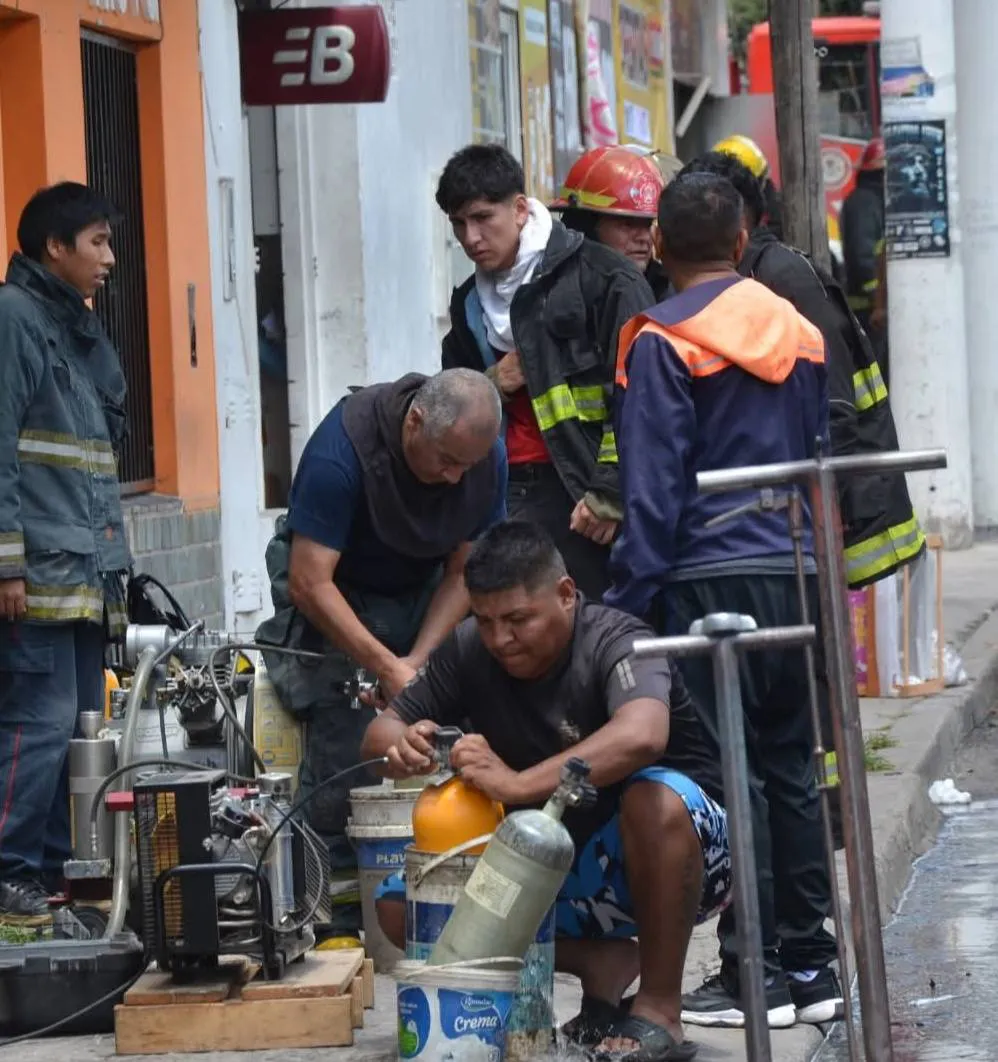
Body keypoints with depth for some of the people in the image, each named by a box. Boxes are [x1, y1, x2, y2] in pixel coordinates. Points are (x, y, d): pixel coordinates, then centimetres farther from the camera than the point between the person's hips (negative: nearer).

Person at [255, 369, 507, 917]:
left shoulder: (486, 455, -16)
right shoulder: (342, 449, -31)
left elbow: (464, 572, -8)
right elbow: (310, 584, -30)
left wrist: (419, 660, -21)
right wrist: (386, 668, -33)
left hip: (424, 595, 5)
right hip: (336, 597, -4)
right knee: (345, 751, -20)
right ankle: (341, 918, -13)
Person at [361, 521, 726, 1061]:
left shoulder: (615, 643, -22)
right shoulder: (469, 651, -5)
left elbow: (640, 736, -43)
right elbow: (378, 732, -2)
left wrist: (518, 784, -50)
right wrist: (400, 745, -27)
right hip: (554, 864, 6)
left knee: (655, 796, -39)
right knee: (401, 905, -11)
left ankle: (659, 1010, -22)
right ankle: (600, 961, -2)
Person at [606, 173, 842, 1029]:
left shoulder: (662, 342, -7)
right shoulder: (798, 332, 12)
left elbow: (655, 487, -10)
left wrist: (631, 599, -6)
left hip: (712, 579, -6)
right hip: (795, 574, 6)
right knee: (791, 767, 12)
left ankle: (755, 974, -1)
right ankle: (810, 964, 15)